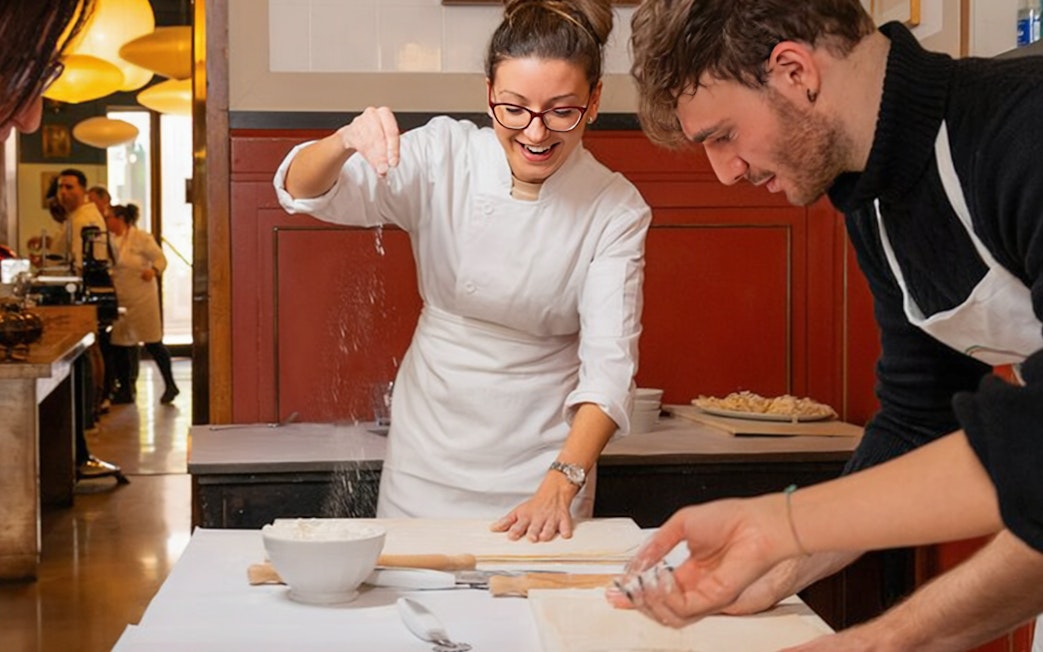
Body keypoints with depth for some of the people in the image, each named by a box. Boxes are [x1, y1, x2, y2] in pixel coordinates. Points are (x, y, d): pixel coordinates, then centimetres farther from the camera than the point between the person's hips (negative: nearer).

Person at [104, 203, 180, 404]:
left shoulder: (142, 238, -9)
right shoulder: (109, 240, 9)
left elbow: (161, 258, -8)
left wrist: (153, 270, -27)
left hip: (142, 298, -6)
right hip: (118, 300, 6)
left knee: (152, 343, -3)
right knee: (118, 344, 7)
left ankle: (170, 385, 10)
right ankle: (125, 390, 18)